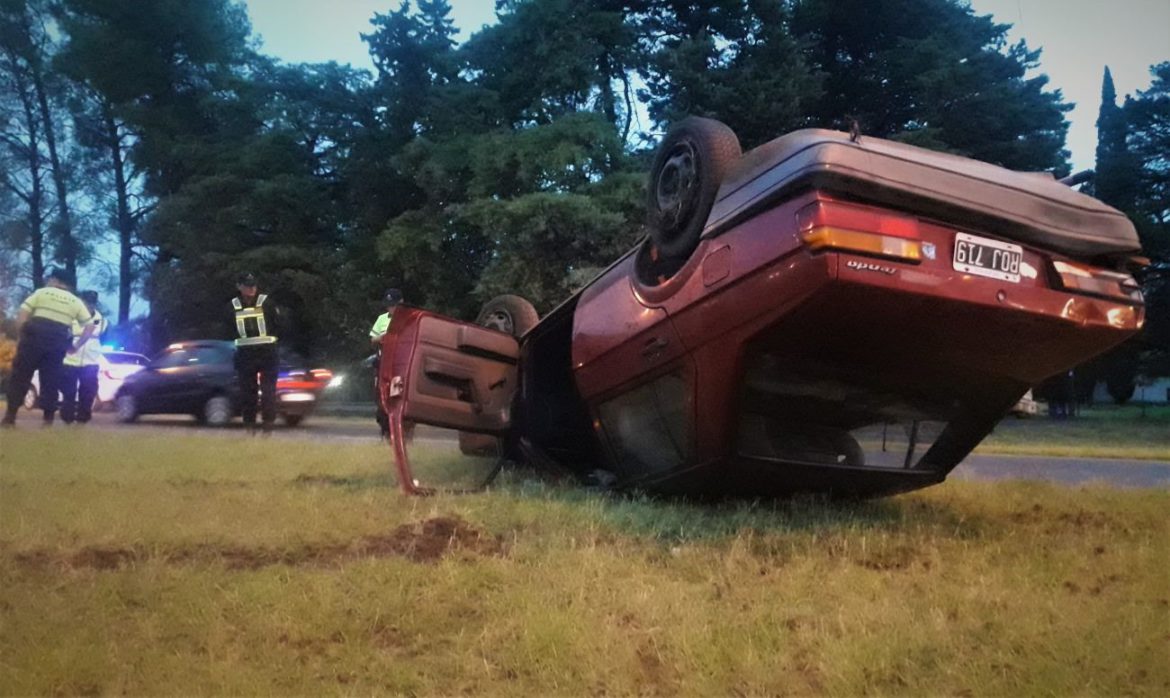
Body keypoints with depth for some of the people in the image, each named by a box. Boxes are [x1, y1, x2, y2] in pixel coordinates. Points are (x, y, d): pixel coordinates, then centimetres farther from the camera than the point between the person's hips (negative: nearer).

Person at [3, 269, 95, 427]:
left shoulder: (41, 292, 10)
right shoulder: (76, 301, 16)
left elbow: (21, 317, -1)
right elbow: (90, 327, 9)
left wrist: (24, 335, 8)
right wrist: (76, 346, 14)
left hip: (34, 337, -2)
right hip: (58, 342, 2)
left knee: (20, 376, 5)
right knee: (50, 380, 9)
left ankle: (10, 416, 3)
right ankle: (48, 419, 6)